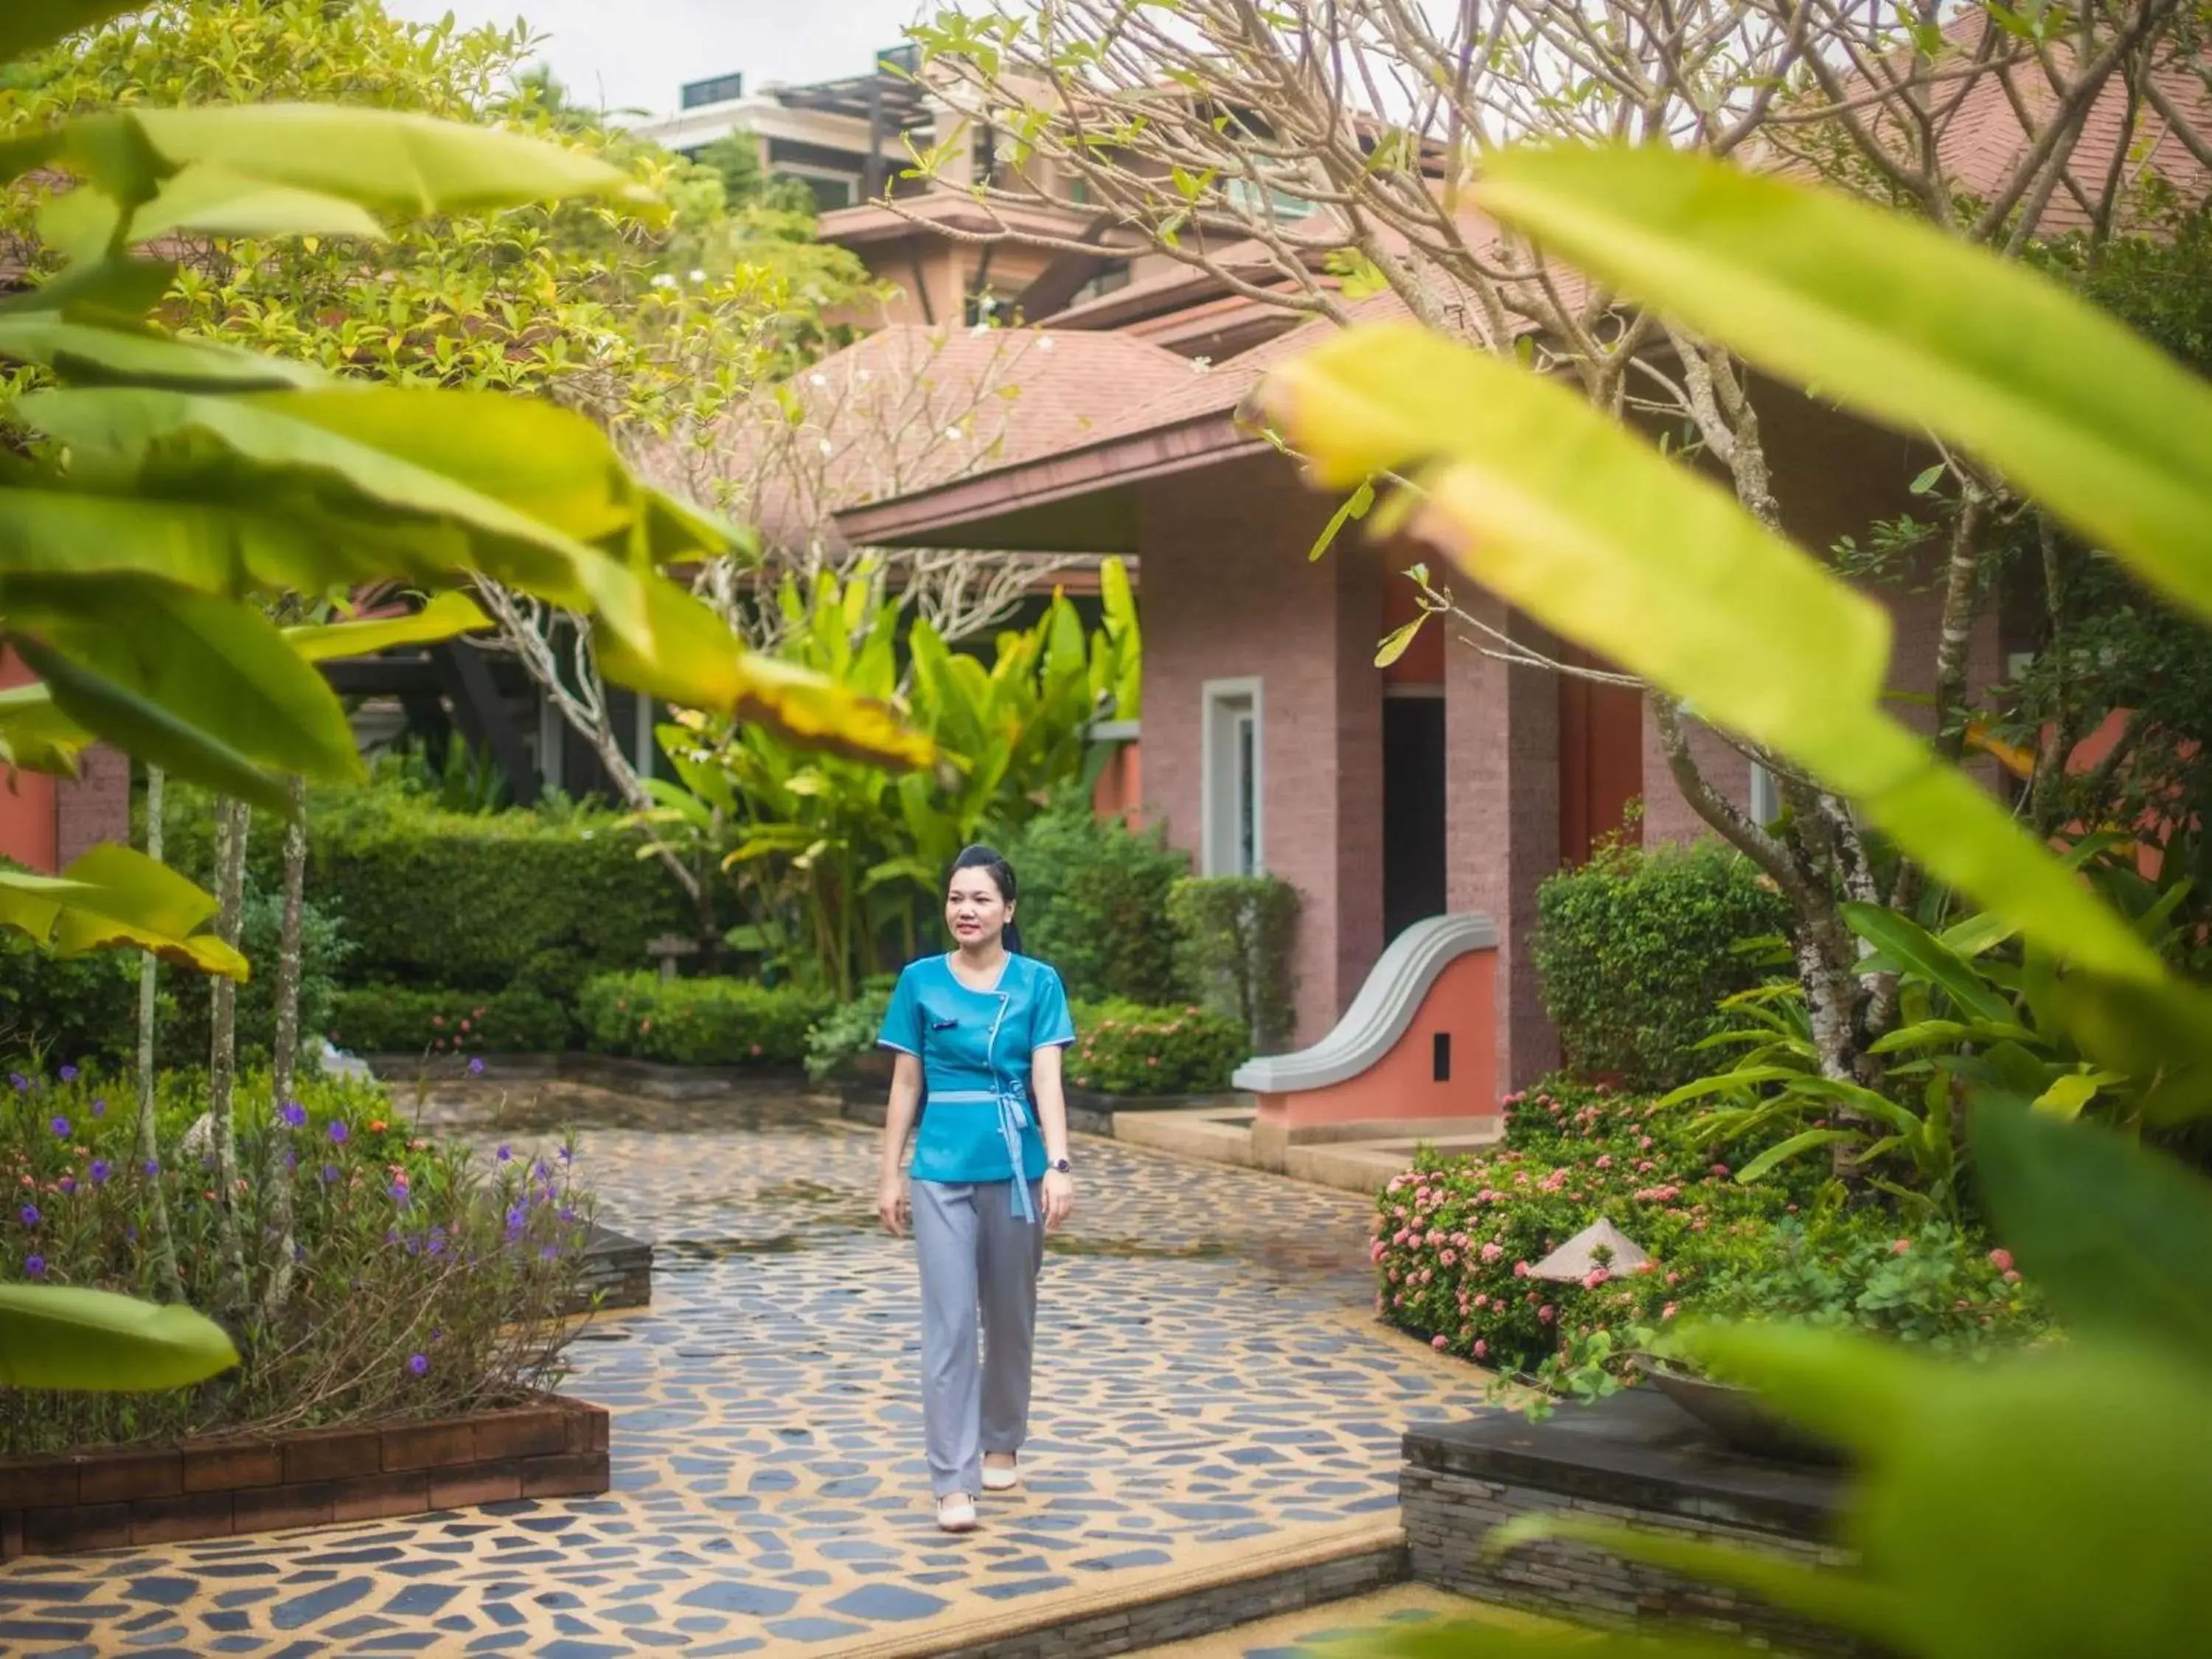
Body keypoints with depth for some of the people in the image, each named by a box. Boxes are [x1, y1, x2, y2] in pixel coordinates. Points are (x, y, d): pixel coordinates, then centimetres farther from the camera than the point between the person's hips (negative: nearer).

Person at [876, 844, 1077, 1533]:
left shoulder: (1037, 983, 0)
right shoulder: (921, 982, 2)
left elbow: (1046, 1079, -6)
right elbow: (906, 1084, 5)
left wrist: (1058, 1165, -17)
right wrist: (890, 1175, 4)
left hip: (1016, 1168, 1)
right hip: (942, 1172, -1)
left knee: (1010, 1315, 13)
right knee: (949, 1322, -6)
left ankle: (1001, 1444, 33)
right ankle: (953, 1481, -6)